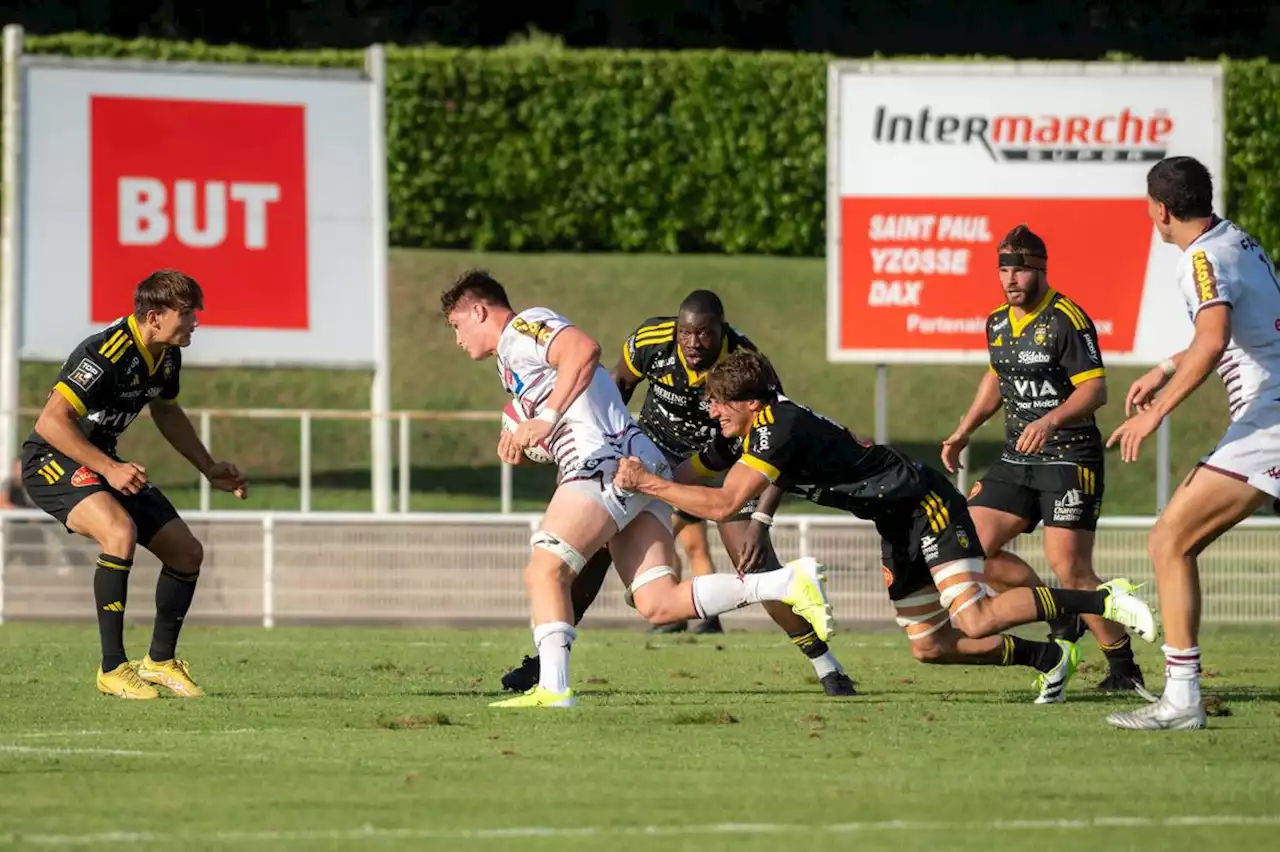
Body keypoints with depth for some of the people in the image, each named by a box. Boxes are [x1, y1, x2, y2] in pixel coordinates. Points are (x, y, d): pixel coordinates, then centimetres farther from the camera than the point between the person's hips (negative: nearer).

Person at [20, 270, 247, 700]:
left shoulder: (167, 356, 1)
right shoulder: (108, 354, -27)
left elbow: (167, 412, 23)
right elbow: (50, 422, -31)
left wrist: (210, 468, 19)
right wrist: (108, 469, -34)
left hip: (104, 462, 9)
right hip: (53, 459, -9)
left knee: (187, 552, 5)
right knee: (120, 531, -35)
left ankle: (160, 660, 24)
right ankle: (113, 668, -27)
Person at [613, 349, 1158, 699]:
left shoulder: (777, 427, -25)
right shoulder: (740, 438, 3)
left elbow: (722, 504, -31)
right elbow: (683, 475, 14)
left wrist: (646, 483, -25)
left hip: (928, 505, -10)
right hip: (897, 526, 10)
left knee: (974, 621, -24)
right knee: (930, 647, 9)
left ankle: (1103, 599, -14)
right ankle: (1048, 659, 23)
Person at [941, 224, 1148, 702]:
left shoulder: (1067, 320, -14)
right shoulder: (998, 323, 10)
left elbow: (1096, 389, -20)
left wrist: (1051, 421, -34)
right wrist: (963, 432, 22)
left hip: (1069, 458, -8)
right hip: (1016, 460, 8)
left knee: (1069, 569, -15)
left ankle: (1125, 671, -1)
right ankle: (1061, 618, 14)